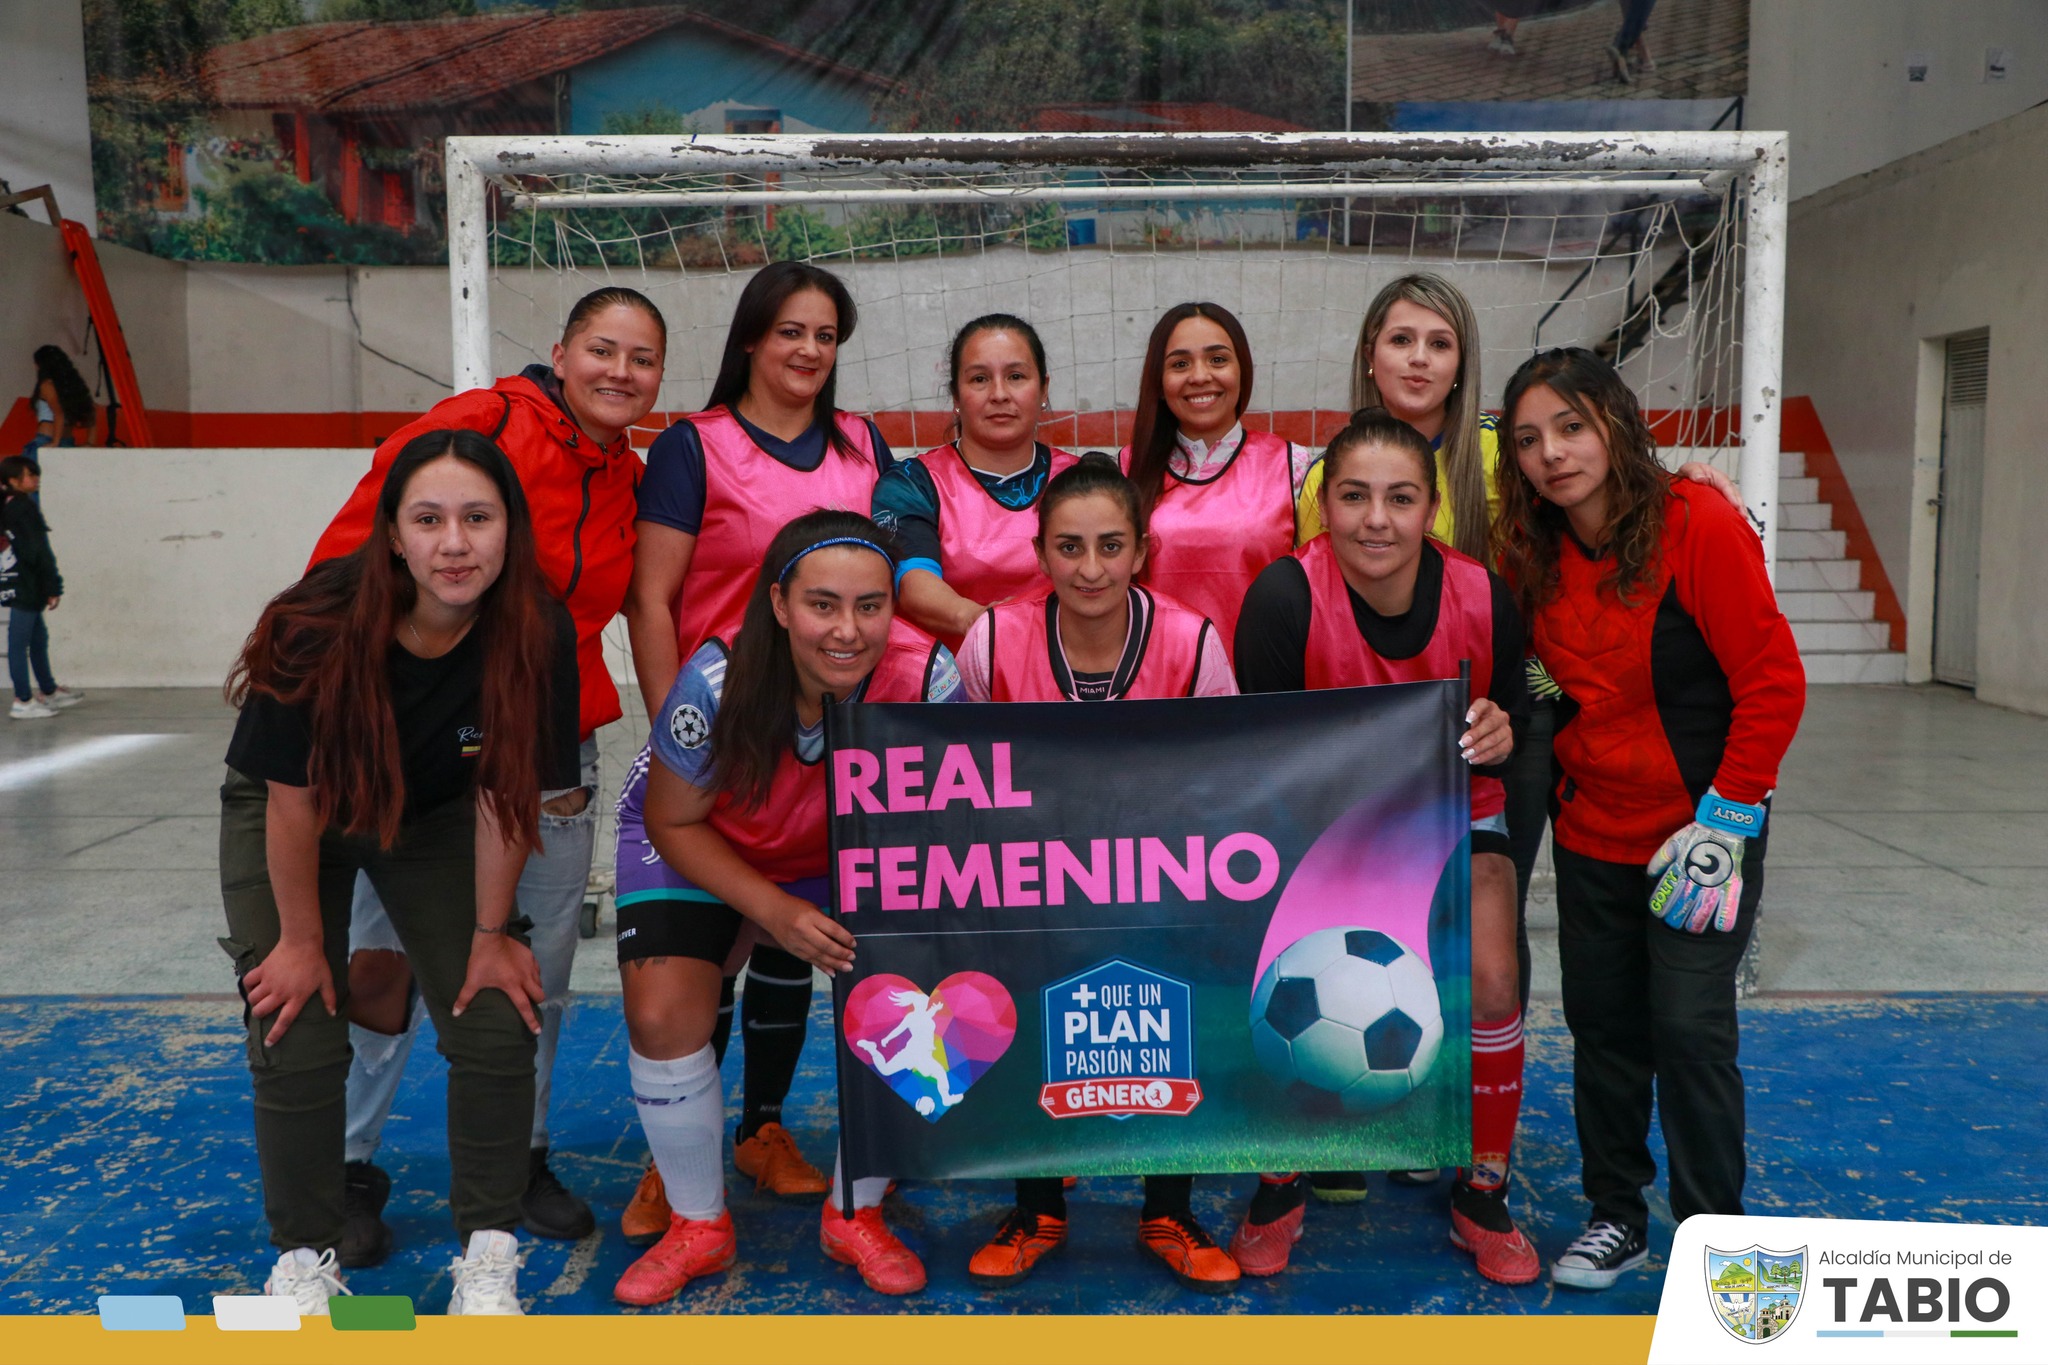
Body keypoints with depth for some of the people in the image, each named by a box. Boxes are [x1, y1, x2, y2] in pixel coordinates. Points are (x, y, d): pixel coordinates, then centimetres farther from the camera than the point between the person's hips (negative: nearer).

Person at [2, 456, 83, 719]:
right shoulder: (24, 508, -16)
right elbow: (40, 552, -17)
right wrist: (53, 588, -14)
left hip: (26, 588, 10)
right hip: (24, 588, -10)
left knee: (38, 638, 19)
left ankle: (49, 691, 31)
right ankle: (23, 701, 2)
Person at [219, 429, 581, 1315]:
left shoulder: (535, 634, -28)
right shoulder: (321, 626, -33)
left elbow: (503, 793, -17)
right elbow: (294, 801, -21)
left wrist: (491, 933, -10)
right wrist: (303, 940, -12)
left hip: (433, 816, 2)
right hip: (286, 815, -1)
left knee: (497, 1024, -8)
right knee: (297, 1036, -9)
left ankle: (488, 1256, 7)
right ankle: (303, 1261, 12)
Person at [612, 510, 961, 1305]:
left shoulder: (927, 679, -31)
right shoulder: (717, 682, -34)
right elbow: (672, 822, -18)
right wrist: (775, 913, -28)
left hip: (855, 852, 1)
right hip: (698, 847, -1)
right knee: (662, 1017, -17)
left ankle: (855, 1217, 11)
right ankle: (698, 1226, 11)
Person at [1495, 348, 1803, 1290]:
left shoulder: (1699, 526, -16)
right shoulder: (1533, 556, 0)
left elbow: (1774, 683, -15)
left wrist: (1725, 822, -16)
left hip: (1702, 829, -5)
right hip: (1590, 832, 5)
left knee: (1691, 1031, -2)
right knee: (1602, 1025, 12)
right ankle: (1616, 1214, 29)